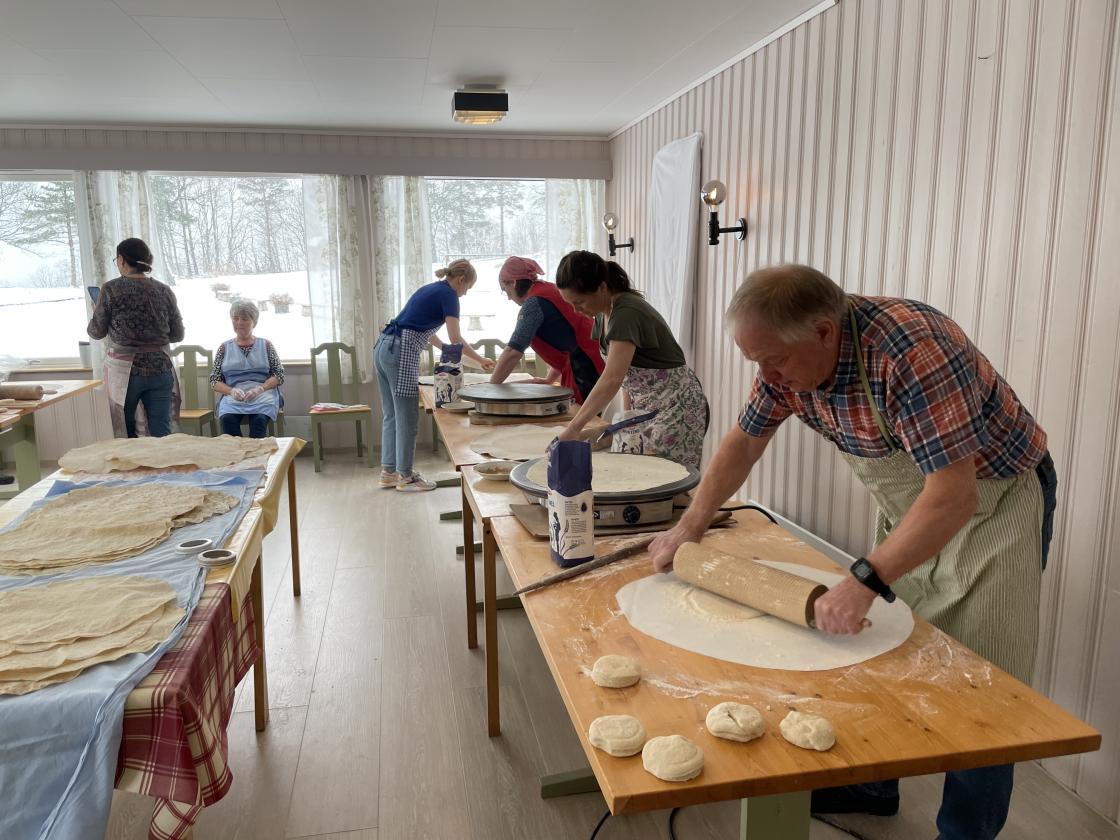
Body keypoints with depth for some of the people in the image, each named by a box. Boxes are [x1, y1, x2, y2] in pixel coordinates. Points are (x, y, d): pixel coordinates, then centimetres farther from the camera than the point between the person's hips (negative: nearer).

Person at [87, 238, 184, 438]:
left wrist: (96, 313, 22)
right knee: (161, 435, 4)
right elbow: (177, 334, 6)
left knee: (125, 434, 12)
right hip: (160, 369, 2)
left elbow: (97, 332, 2)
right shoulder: (164, 291, 2)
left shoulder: (112, 289, -6)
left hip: (125, 371, -2)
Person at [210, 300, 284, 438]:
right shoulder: (225, 348, 16)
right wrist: (231, 391, -9)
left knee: (259, 419, -36)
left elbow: (279, 375, 8)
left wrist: (260, 389, -11)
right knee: (227, 419, -34)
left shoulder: (265, 345, 14)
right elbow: (214, 381, 13)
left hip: (262, 395, -1)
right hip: (233, 397, 1)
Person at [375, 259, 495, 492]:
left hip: (383, 348, 9)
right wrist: (480, 360, 7)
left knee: (391, 416, 15)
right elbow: (456, 339, -6)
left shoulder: (430, 289, 23)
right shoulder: (448, 295, -3)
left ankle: (389, 472, 22)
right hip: (401, 353, -9)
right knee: (406, 419, -1)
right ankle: (405, 477, 8)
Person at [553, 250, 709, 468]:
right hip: (646, 407, 9)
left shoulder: (627, 313, -24)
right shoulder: (604, 312, 4)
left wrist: (573, 429, -38)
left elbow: (612, 380, -35)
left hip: (676, 405, -9)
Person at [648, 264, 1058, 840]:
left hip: (992, 503, -7)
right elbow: (744, 440, 1)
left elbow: (955, 495, -39)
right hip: (909, 507, 7)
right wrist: (690, 526, -5)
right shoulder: (790, 357, -13)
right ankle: (873, 786, 34)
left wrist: (865, 581, -43)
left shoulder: (911, 349, -36)